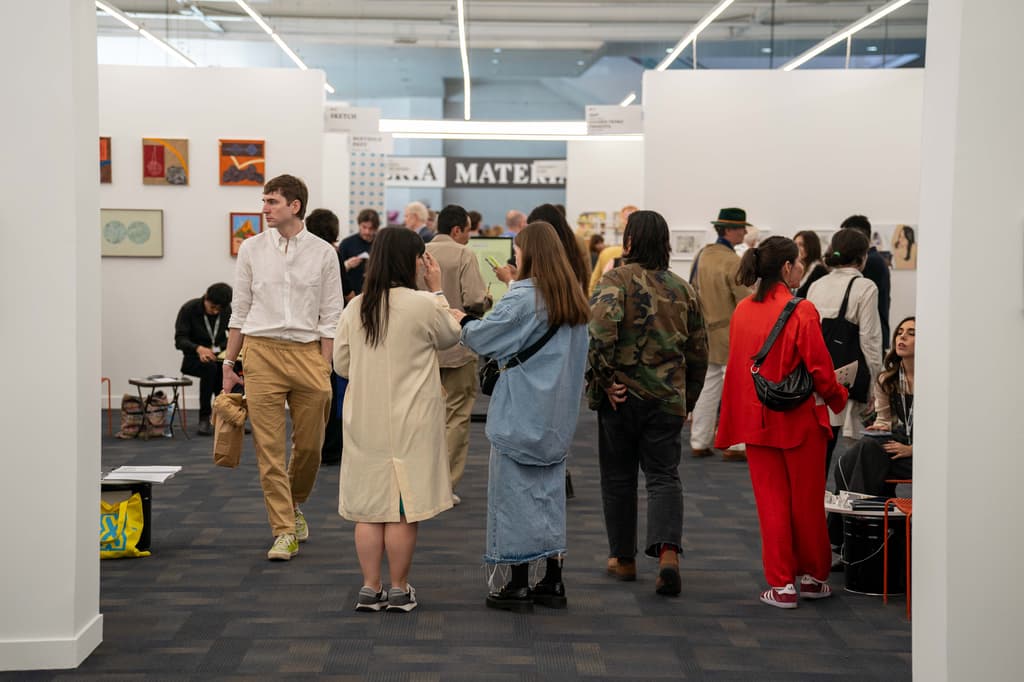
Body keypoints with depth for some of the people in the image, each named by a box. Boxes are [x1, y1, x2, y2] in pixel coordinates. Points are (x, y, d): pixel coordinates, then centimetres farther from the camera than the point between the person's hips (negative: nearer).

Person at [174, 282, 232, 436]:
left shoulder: (227, 311, -2)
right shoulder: (189, 309, -12)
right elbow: (180, 340, -16)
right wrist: (198, 348, -36)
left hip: (220, 354, 3)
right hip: (195, 357, -3)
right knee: (210, 366, -38)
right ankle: (204, 419, -28)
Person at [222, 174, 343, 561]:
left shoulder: (323, 253, 2)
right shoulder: (252, 249, 6)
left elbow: (331, 317, 3)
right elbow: (240, 311, 10)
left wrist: (324, 371, -3)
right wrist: (229, 364, 7)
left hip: (307, 351, 0)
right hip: (262, 351, 0)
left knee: (309, 444, 6)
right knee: (269, 448, -3)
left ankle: (293, 505, 33)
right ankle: (285, 531, 2)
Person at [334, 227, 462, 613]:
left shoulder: (355, 308, 1)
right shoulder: (423, 305, -12)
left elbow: (342, 365, 8)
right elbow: (450, 337, 7)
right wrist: (437, 290, 12)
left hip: (365, 421, 5)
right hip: (409, 424, -4)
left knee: (368, 507, 10)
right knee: (404, 508, 4)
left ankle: (370, 589, 14)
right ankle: (399, 590, 10)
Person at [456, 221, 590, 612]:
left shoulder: (523, 297, -15)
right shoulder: (573, 298, 8)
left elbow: (482, 337, -13)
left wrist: (462, 321, 9)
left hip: (521, 415, -7)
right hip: (558, 416, 7)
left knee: (516, 495, 0)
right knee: (550, 493, 13)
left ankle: (519, 585, 3)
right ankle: (553, 581, 16)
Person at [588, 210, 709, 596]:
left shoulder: (615, 282, -7)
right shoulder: (684, 290, 10)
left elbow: (600, 329, -25)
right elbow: (699, 351, 13)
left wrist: (606, 377, -15)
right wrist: (689, 400, 22)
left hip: (622, 395, -3)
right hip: (668, 399, 3)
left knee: (618, 476, 12)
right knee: (664, 476, 5)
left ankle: (623, 558, 21)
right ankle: (667, 552, -16)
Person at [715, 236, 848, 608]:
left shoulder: (742, 310, 0)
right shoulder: (801, 312, -16)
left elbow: (736, 366, 8)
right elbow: (820, 370, -14)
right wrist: (839, 397, 6)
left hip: (756, 420, 4)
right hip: (801, 420, -4)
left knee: (771, 501, 10)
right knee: (807, 501, 11)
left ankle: (781, 584, 9)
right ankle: (812, 577, 25)